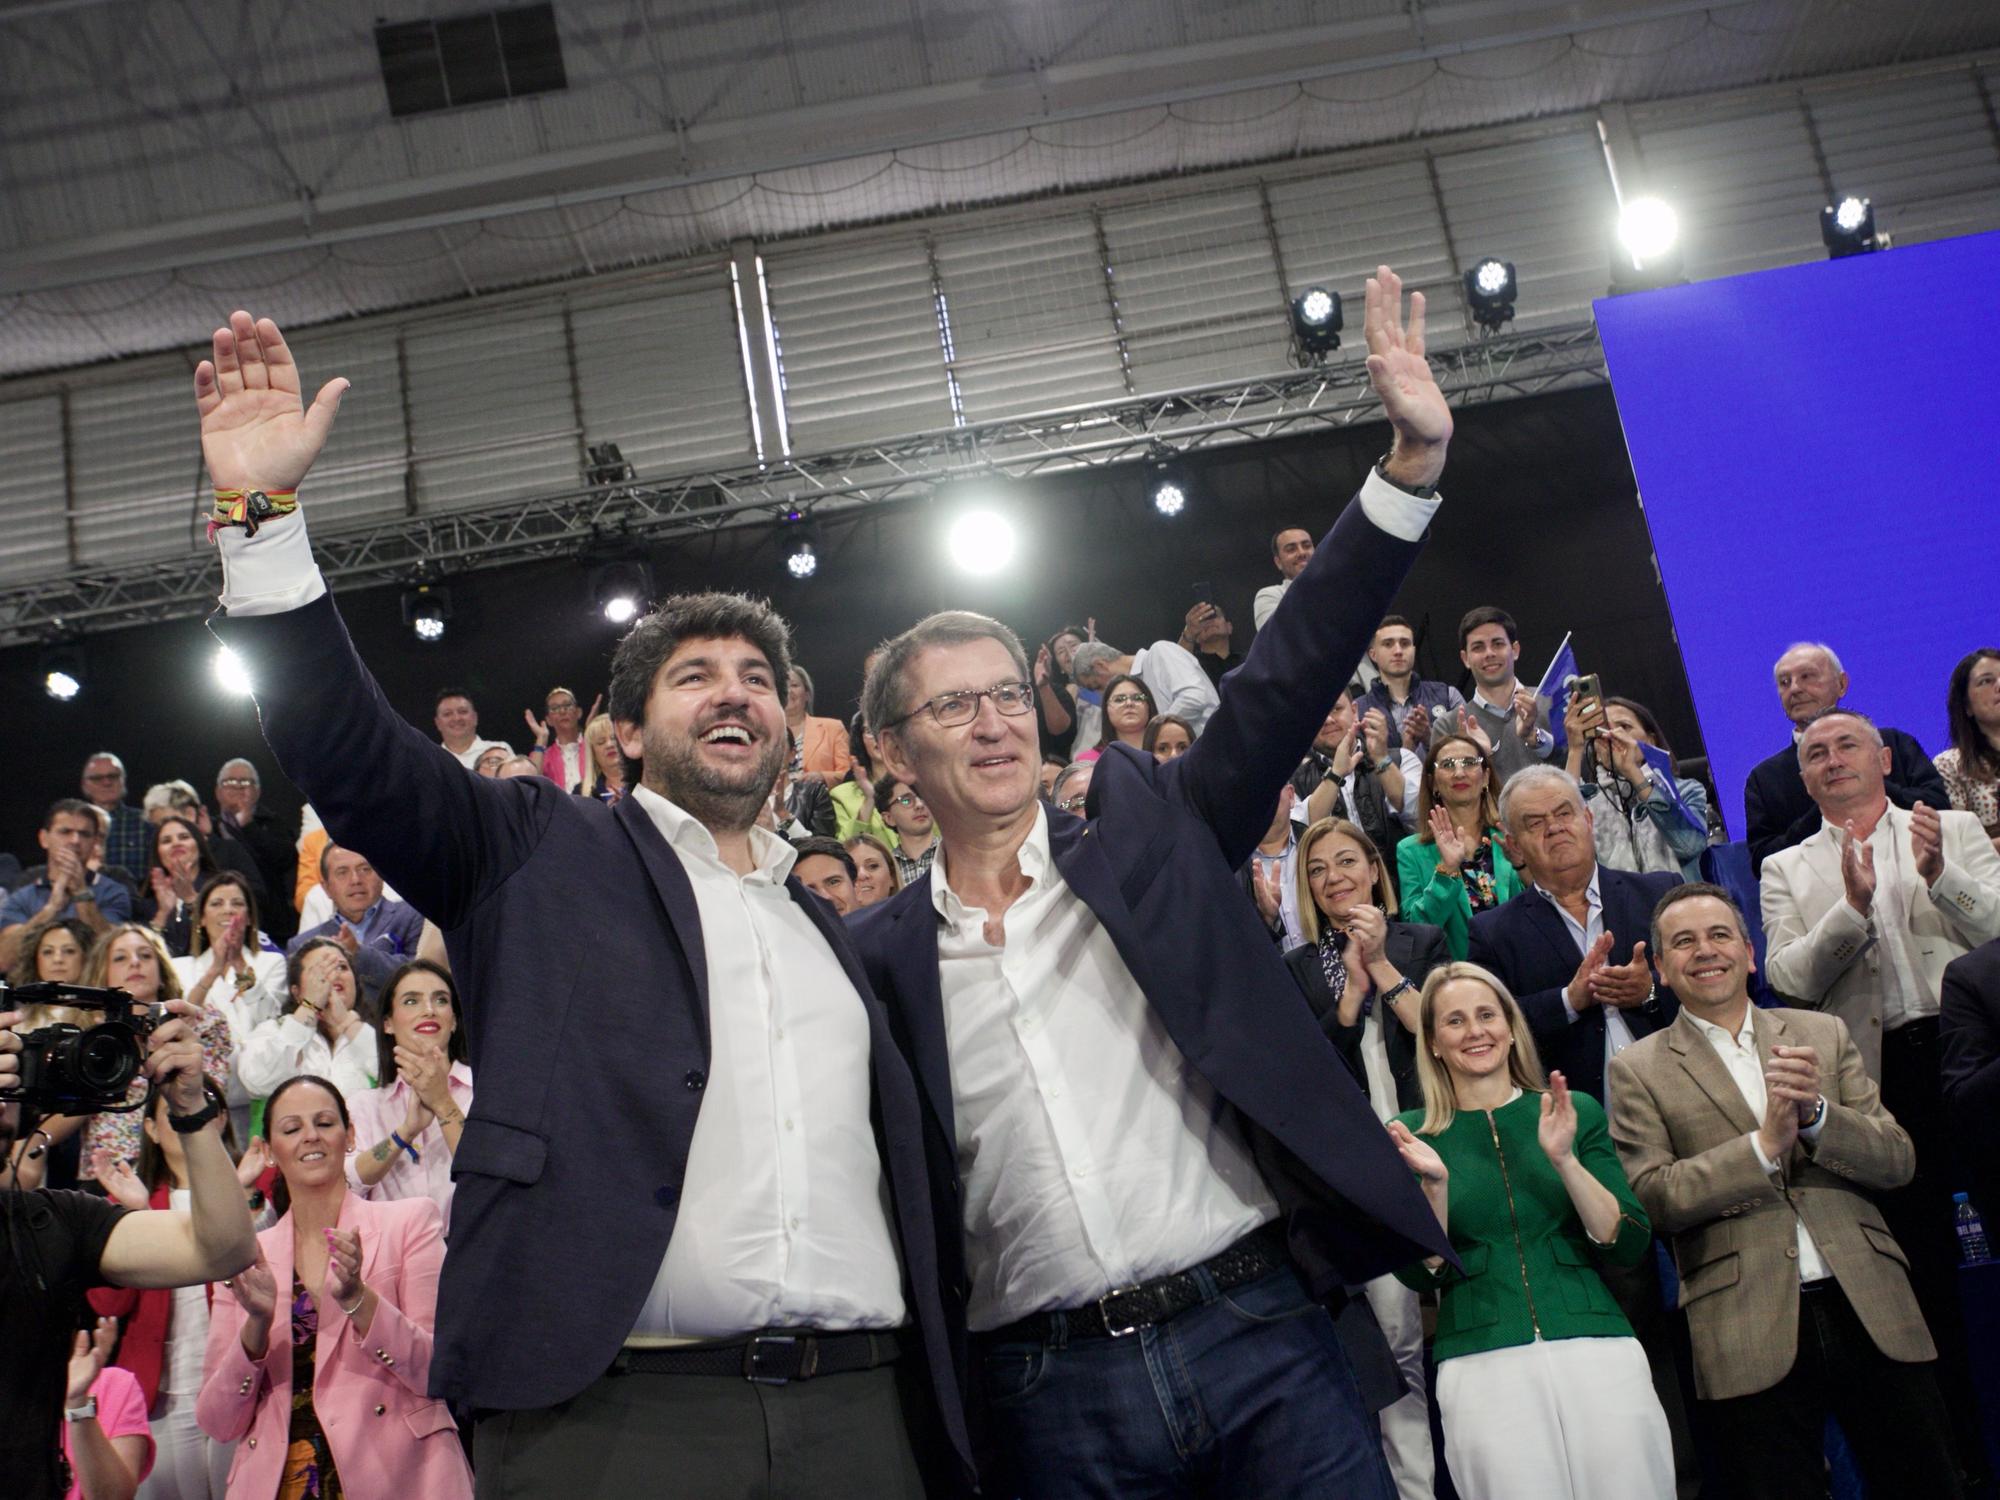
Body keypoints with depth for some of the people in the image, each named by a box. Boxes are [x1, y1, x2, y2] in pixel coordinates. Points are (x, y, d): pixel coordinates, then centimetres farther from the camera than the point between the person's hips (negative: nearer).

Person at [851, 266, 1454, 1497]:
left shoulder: (1148, 830, 5)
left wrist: (1414, 459, -9)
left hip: (1262, 1334, 0)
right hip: (1054, 1393, 1)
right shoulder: (877, 957, 5)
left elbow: (1286, 679, -3)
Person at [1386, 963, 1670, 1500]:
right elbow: (1422, 1275, 2)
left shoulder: (1577, 1112, 7)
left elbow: (1630, 1245, 2)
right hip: (1481, 1369, -1)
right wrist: (1435, 1185, -14)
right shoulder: (1414, 1134, 5)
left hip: (1597, 1351, 1)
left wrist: (1564, 1159, -11)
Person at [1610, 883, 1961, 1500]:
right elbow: (1652, 1197, -7)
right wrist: (1765, 1143, -16)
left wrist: (1816, 1113, -13)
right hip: (1750, 1335, -3)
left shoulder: (1824, 1034, 12)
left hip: (1872, 1313, 3)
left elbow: (1897, 1161, 6)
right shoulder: (1638, 1069, 3)